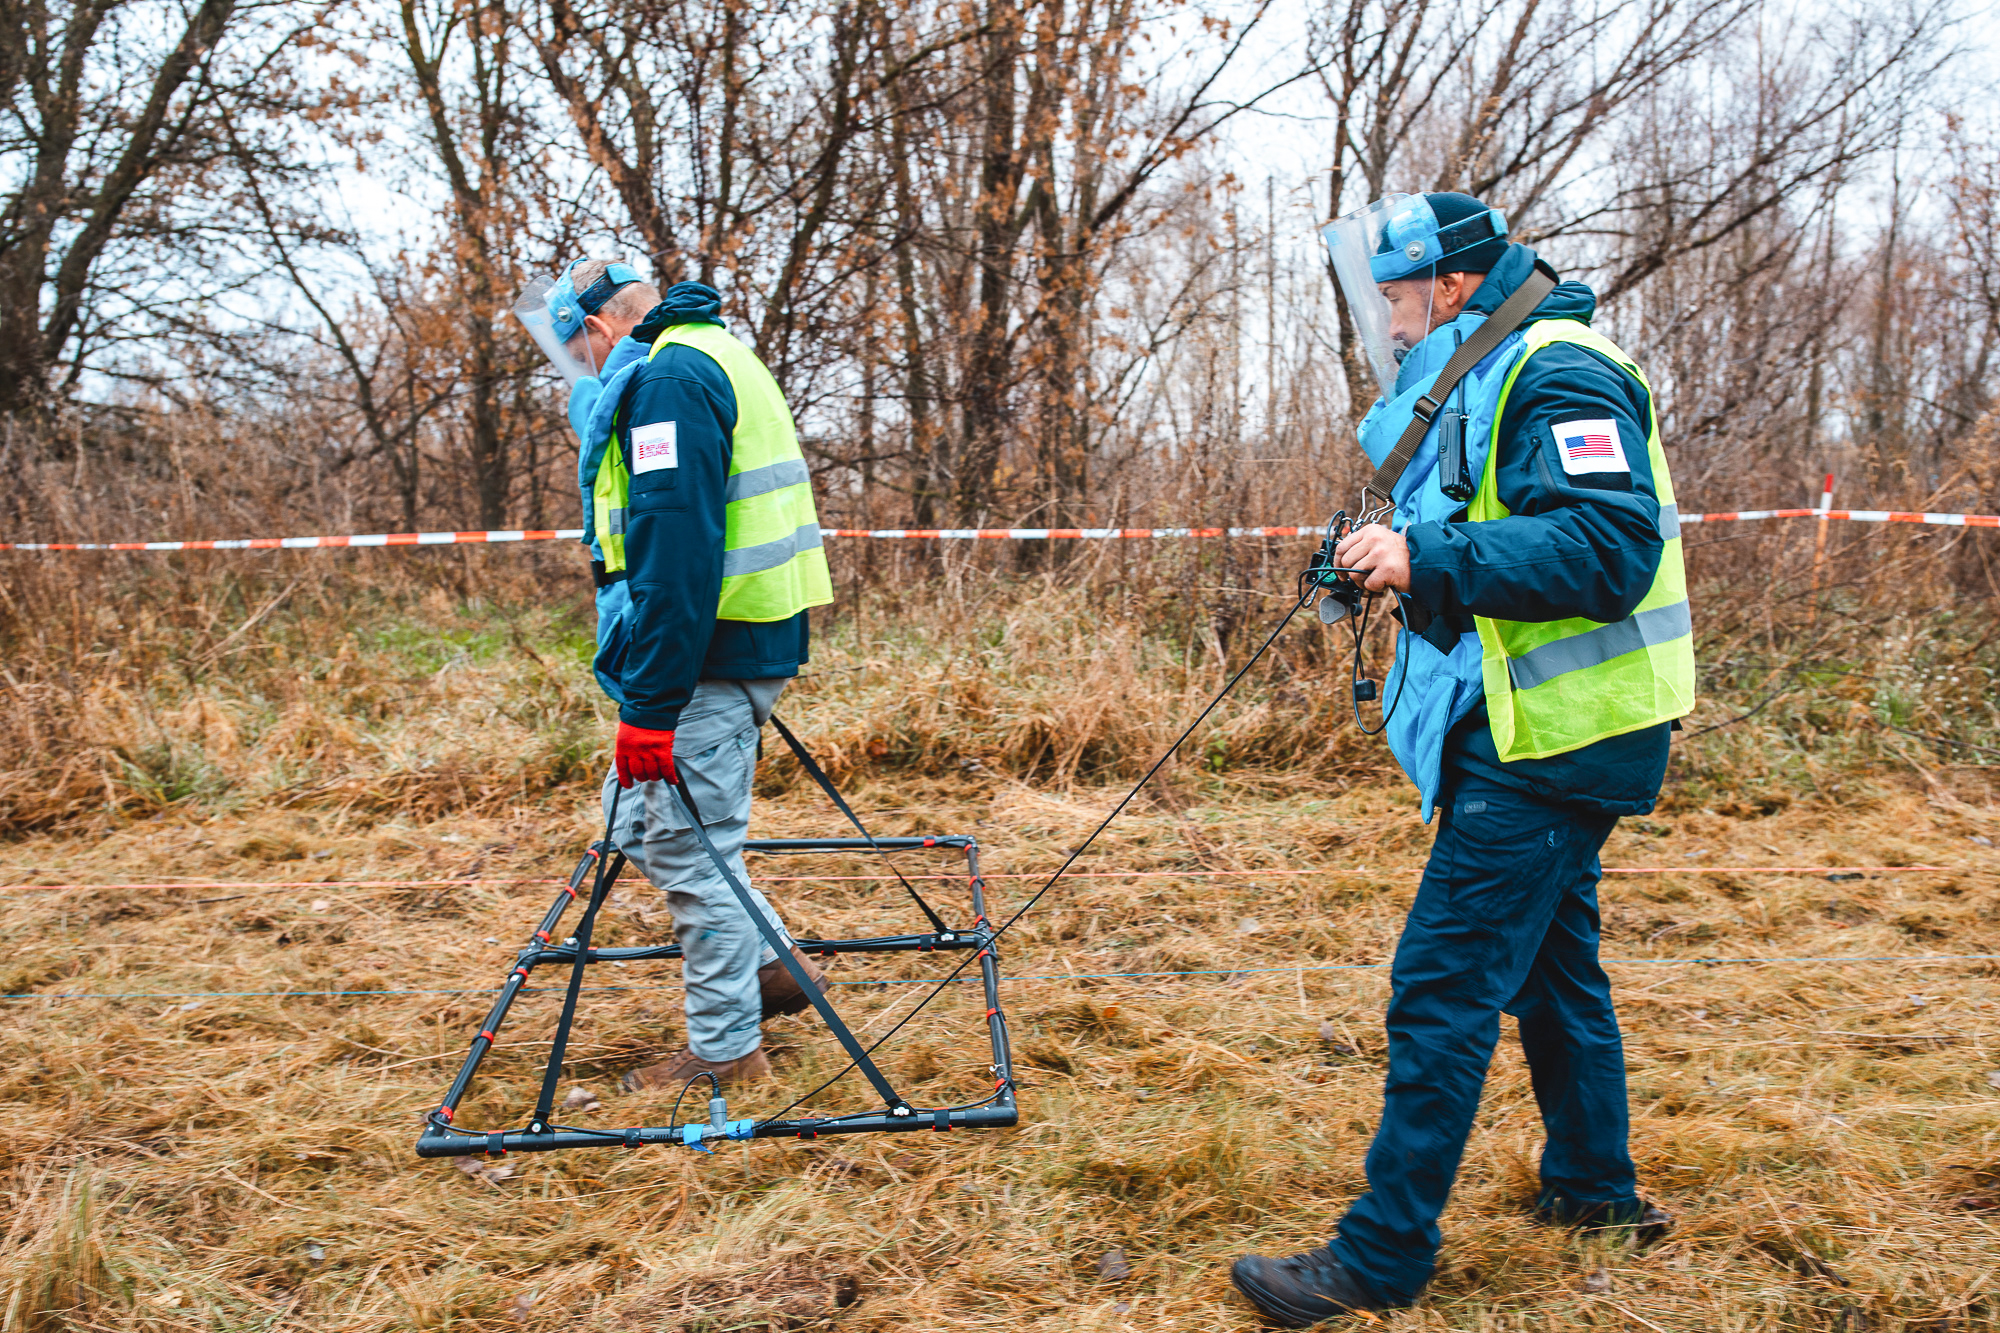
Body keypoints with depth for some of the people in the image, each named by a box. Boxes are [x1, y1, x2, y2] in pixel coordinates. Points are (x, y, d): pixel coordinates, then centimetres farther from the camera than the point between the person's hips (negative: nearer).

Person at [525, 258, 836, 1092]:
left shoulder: (665, 379, -14)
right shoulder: (718, 360, 20)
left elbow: (674, 548, -23)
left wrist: (650, 705, -23)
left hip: (703, 654, -10)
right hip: (749, 644, 11)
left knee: (688, 846, 0)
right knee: (636, 813, 19)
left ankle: (725, 1048, 12)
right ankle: (770, 963, 24)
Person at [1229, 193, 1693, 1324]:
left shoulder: (1557, 374, -16)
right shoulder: (1480, 382, 17)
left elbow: (1611, 549, -27)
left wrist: (1430, 556, -27)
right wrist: (1399, 557, 6)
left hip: (1551, 743, -11)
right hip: (1541, 734, 11)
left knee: (1444, 987, -8)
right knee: (1551, 961, 21)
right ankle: (1595, 1185, 38)